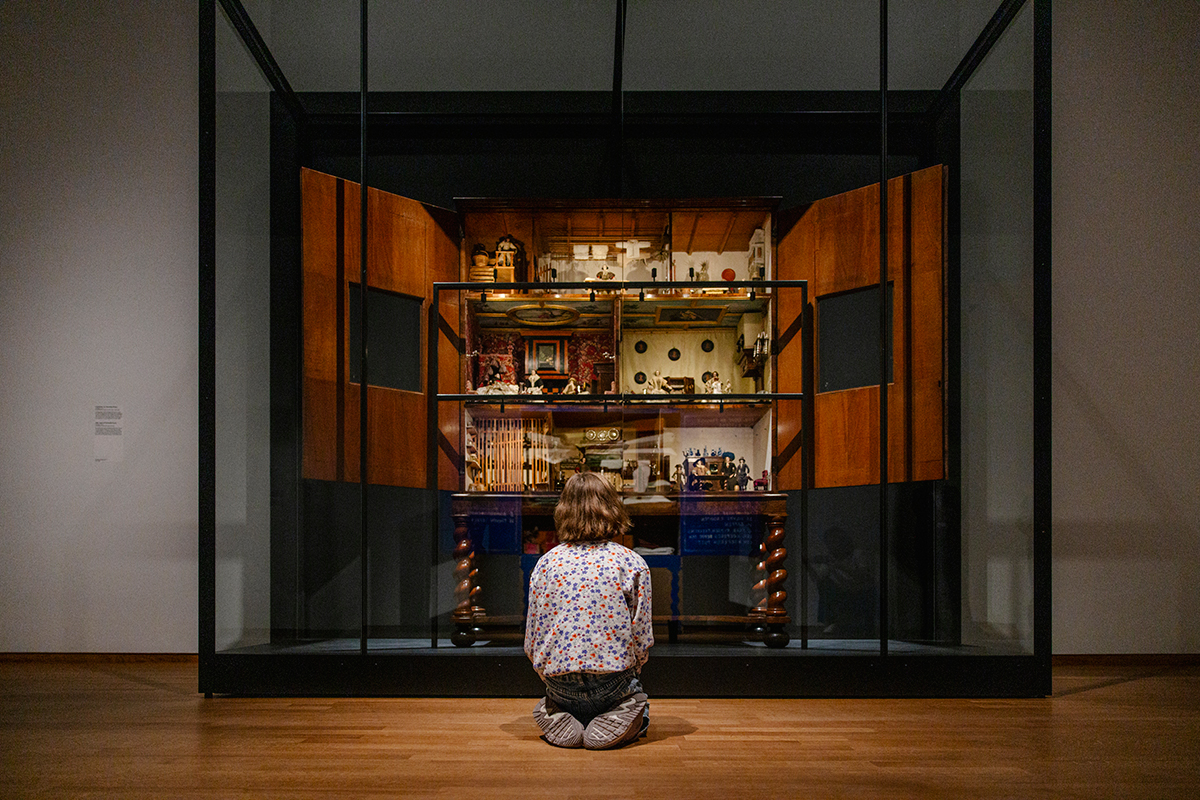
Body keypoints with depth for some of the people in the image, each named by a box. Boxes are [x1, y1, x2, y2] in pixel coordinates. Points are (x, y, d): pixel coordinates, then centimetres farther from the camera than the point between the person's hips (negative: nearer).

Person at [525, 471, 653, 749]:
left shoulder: (546, 563, 2)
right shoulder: (633, 563, -4)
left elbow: (532, 640, 4)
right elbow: (642, 637, -3)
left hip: (559, 685, 3)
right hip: (612, 683, -2)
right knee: (633, 693, 28)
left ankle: (562, 720, -1)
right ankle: (616, 719, -4)